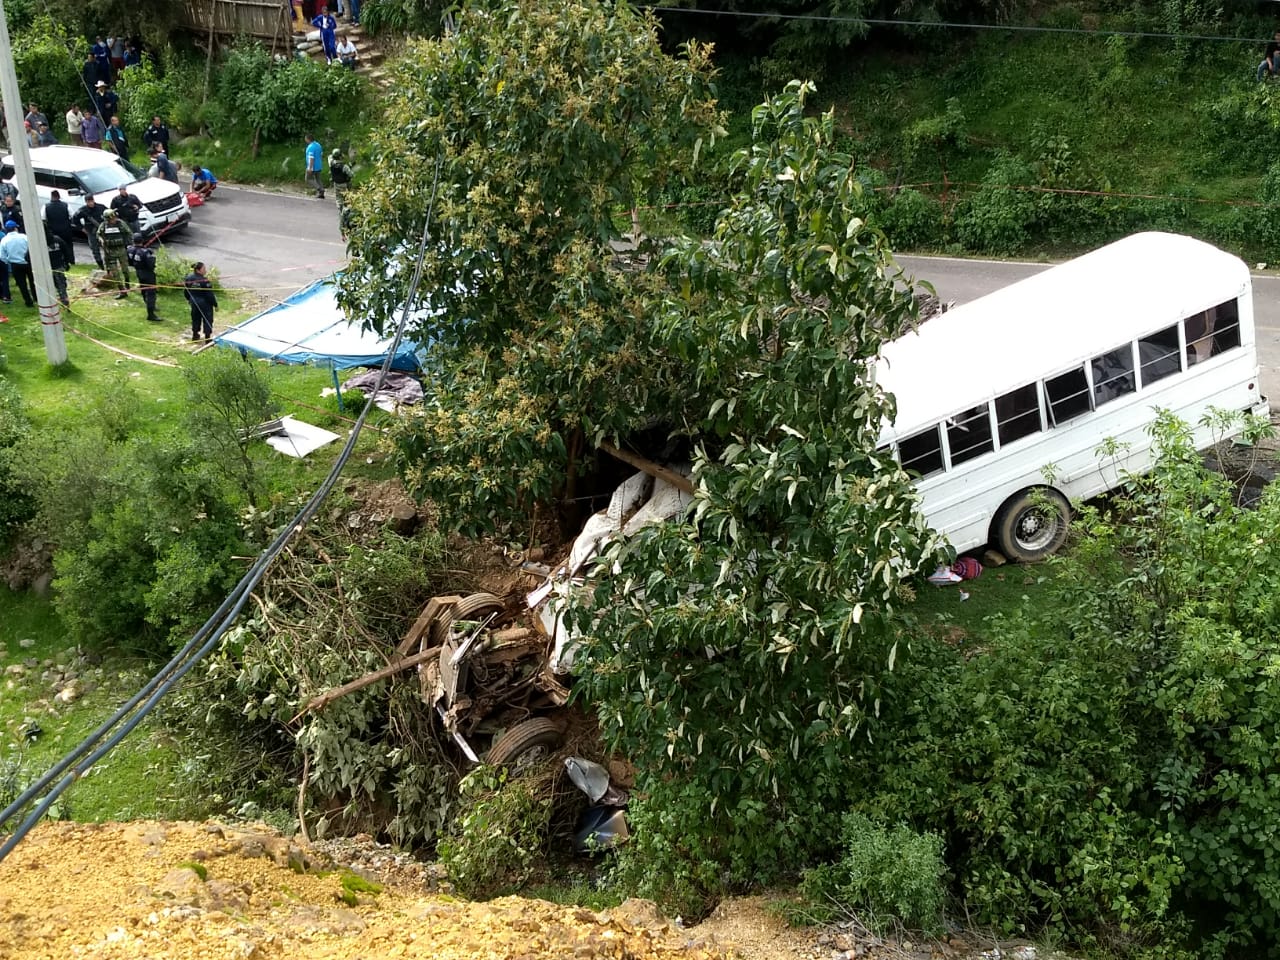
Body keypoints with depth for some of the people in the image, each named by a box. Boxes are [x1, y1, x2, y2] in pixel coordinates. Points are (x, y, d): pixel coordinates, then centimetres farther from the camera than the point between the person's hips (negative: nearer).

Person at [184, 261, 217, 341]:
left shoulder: (188, 278, -6)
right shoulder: (205, 281, -25)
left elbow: (185, 291, 5)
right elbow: (210, 295, -20)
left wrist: (189, 299, 24)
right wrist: (215, 304, -8)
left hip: (194, 302, 7)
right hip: (205, 303, -7)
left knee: (195, 319, 21)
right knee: (207, 320, 6)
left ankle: (195, 336, 32)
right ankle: (207, 337, 8)